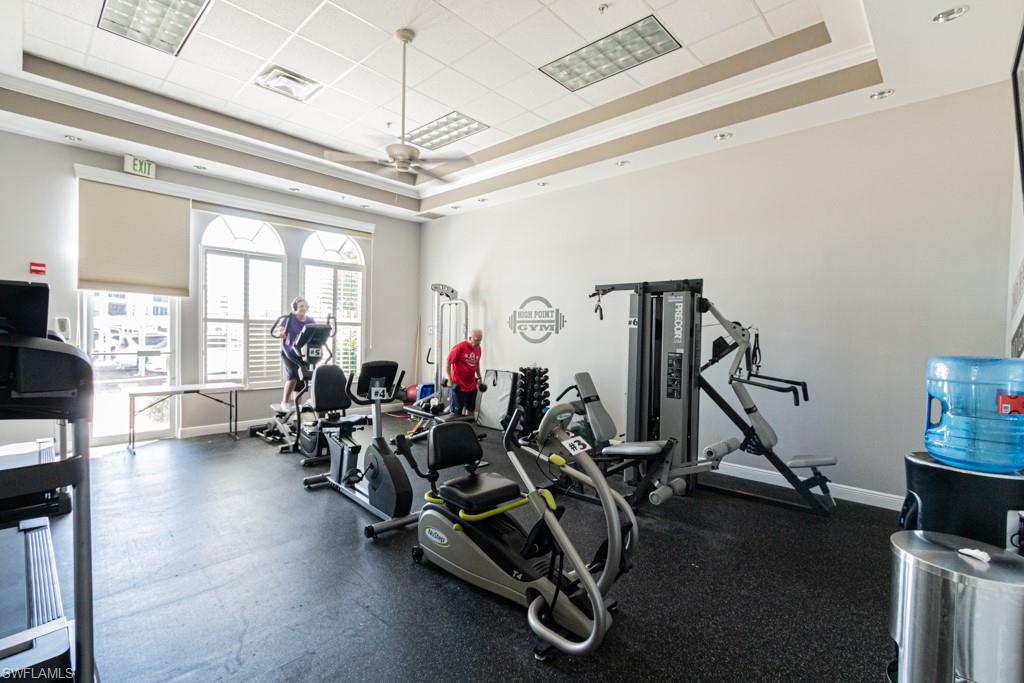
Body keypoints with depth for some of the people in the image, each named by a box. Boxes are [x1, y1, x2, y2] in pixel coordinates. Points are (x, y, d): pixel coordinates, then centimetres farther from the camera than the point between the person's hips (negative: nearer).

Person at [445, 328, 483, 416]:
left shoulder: (478, 349, 4)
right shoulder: (459, 347, -16)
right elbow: (447, 362, -11)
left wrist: (479, 377, 17)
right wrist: (450, 379, -14)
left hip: (472, 386, 7)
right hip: (458, 386, -6)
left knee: (471, 409, 16)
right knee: (456, 412, 3)